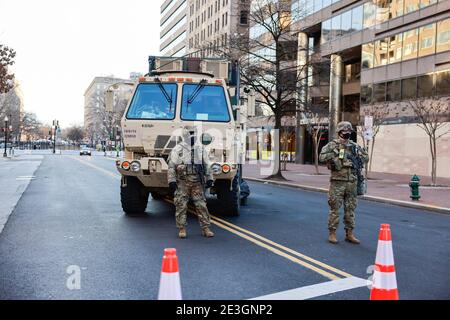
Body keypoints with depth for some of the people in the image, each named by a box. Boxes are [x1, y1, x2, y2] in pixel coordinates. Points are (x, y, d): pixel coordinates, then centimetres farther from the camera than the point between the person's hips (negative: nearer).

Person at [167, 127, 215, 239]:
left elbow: (207, 165, 15)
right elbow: (171, 166, -2)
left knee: (202, 205, 1)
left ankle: (205, 228, 8)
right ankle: (182, 229, 11)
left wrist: (209, 179, 8)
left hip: (197, 183, 2)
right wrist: (172, 181, -8)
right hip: (182, 183, -2)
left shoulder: (201, 149, 11)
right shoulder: (177, 149, 0)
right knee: (181, 206, 1)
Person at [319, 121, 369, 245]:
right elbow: (322, 157, -17)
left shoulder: (354, 146, 11)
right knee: (335, 208, 0)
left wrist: (357, 154, 1)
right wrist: (335, 153, -18)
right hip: (337, 181, -5)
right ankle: (332, 233, 9)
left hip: (352, 182, 5)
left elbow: (366, 158, 18)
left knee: (350, 209, 10)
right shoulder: (332, 145, -4)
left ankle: (349, 233, 19)